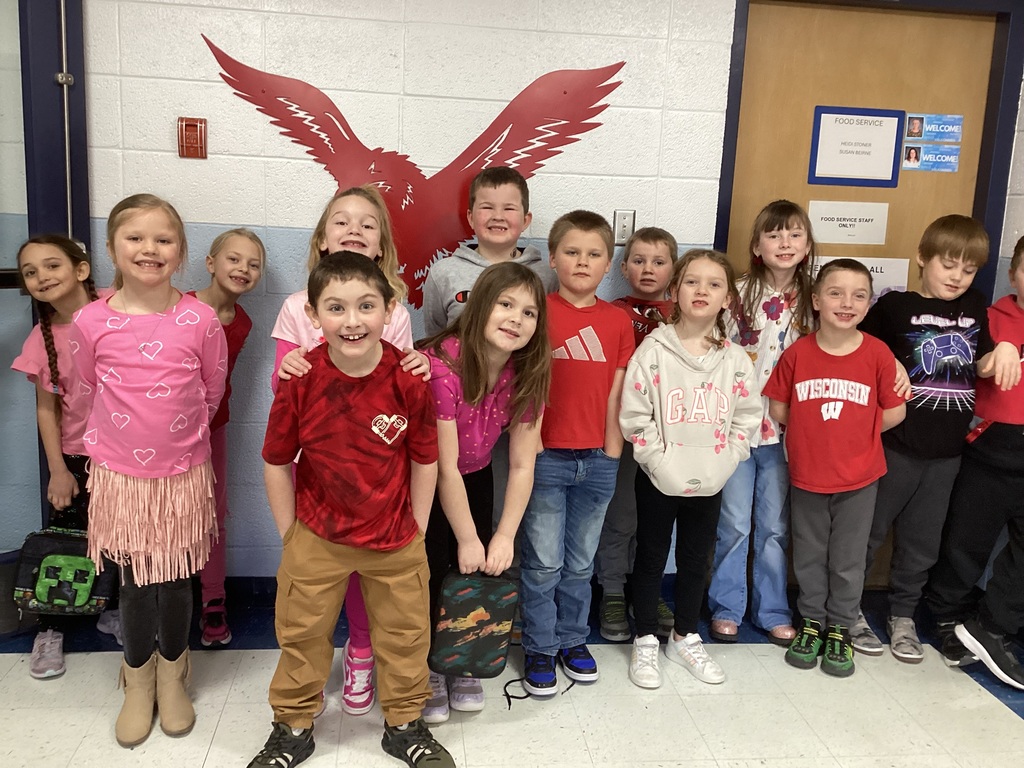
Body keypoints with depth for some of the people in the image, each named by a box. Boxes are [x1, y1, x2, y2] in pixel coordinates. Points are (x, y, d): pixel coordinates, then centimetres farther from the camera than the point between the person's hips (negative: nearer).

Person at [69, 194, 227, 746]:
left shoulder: (201, 321, -11)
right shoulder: (91, 322, -9)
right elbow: (89, 390, 6)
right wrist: (134, 432, 11)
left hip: (182, 474, 0)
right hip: (119, 473, 0)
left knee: (176, 580, 11)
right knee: (134, 582, 11)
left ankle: (172, 676, 35)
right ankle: (138, 682, 33)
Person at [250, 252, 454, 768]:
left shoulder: (408, 380, -18)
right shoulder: (300, 380, -17)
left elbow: (424, 460, -7)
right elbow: (276, 462, -6)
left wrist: (414, 532, -2)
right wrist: (291, 537, -2)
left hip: (395, 542, 0)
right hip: (316, 539, 0)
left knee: (404, 635, 17)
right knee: (301, 634, 17)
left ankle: (405, 724, 42)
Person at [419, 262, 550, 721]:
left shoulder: (528, 373, -15)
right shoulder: (443, 364, -32)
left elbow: (521, 466, -11)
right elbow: (444, 468, -25)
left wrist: (504, 536, -13)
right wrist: (468, 539, -17)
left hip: (475, 479, 5)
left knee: (477, 569, -1)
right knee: (433, 567, -9)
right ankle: (426, 671, 13)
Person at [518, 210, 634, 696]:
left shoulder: (618, 321, 5)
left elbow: (615, 393, 6)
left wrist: (612, 451, 4)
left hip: (597, 460, 3)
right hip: (546, 456, -3)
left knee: (580, 562, 16)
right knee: (543, 563, 6)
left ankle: (573, 641, 33)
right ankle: (540, 650, 22)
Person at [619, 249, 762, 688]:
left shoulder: (735, 359, 0)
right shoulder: (654, 350, -10)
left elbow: (747, 417, 3)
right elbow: (634, 416, -12)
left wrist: (722, 462, -7)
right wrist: (661, 462, -15)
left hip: (710, 483, 3)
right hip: (660, 479, -3)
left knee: (696, 561, 16)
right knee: (651, 559, 10)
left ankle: (685, 638, 35)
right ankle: (645, 643, 26)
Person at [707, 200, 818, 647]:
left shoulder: (811, 301, 4)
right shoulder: (739, 295, -3)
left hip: (783, 430, 2)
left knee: (775, 526, 11)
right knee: (735, 523, 5)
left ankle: (773, 611, 25)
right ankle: (726, 608, 21)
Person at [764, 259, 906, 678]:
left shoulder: (877, 354, -10)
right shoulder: (797, 353, -9)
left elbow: (894, 412, -3)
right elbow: (778, 409, 0)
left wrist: (854, 434, 0)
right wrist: (813, 433, -1)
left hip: (858, 478, -1)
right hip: (806, 475, 1)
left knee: (847, 560, 12)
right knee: (809, 556, 15)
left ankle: (840, 628, 31)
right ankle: (812, 621, 34)